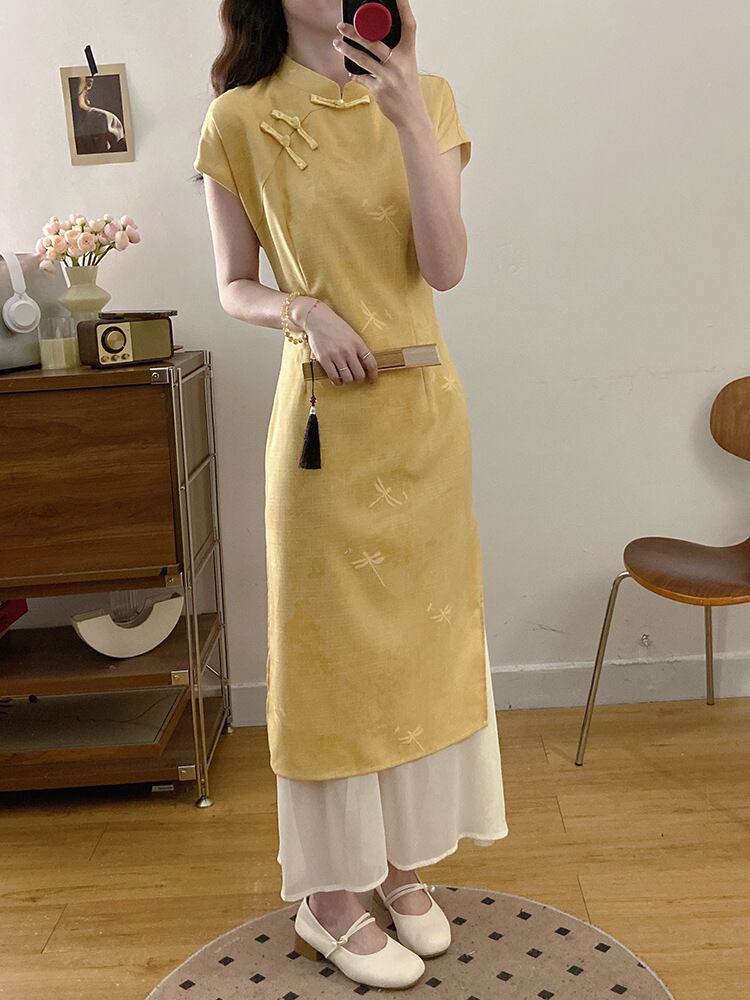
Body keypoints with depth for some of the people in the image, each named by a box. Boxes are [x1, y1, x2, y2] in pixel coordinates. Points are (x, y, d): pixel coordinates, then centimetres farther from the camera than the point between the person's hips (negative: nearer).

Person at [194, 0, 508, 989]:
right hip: (326, 414, -3)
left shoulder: (425, 98, 5)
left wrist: (410, 118, -16)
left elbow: (446, 266, -8)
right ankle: (328, 895, 21)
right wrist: (301, 311, -16)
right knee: (333, 644, 4)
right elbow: (233, 287, 4)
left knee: (424, 632, 10)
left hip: (426, 407, 4)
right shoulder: (241, 119, -1)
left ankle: (402, 862, 30)